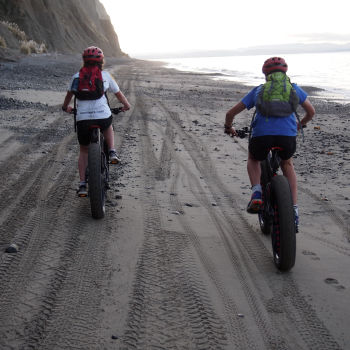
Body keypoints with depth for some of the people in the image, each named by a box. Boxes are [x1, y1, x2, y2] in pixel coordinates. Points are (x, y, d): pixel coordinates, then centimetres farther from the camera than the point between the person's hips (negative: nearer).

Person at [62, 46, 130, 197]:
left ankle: (82, 185, 12)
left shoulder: (77, 76, 12)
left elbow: (69, 95, 26)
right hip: (103, 115, -1)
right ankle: (112, 153, 17)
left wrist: (66, 107, 45)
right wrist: (126, 105, 38)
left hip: (82, 119, 1)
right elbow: (118, 94, 18)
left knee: (83, 151, 18)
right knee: (108, 125, 37)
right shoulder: (105, 75, 9)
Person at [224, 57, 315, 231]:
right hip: (288, 137, 1)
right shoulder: (293, 88, 24)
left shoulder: (257, 90, 23)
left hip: (261, 136, -1)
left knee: (253, 158, 35)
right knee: (287, 164, 33)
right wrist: (300, 125, 56)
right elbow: (311, 111, 37)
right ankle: (294, 209, 22)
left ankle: (256, 192, 9)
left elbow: (230, 113, 23)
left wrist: (228, 128, 43)